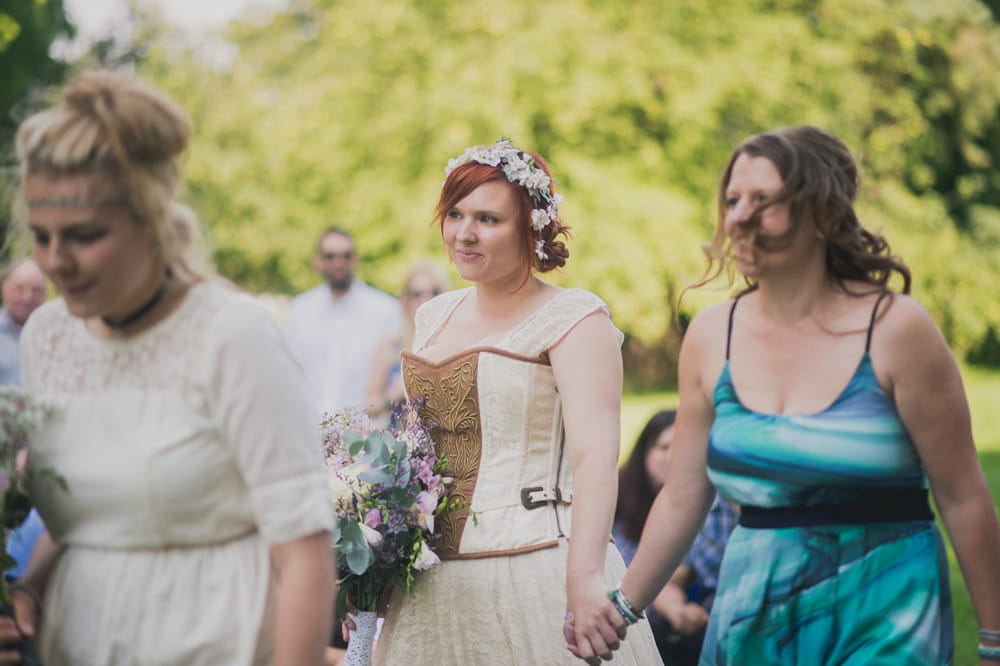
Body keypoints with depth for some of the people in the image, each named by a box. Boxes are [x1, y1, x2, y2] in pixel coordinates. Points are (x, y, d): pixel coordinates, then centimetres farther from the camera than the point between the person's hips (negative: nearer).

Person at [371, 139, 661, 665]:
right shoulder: (434, 317, 11)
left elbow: (594, 454, -22)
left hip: (534, 576, -6)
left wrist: (584, 578, -35)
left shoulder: (572, 320, -9)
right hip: (435, 583, 6)